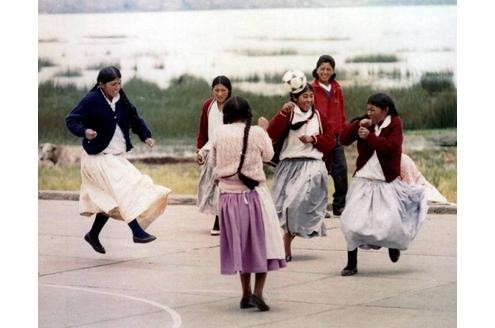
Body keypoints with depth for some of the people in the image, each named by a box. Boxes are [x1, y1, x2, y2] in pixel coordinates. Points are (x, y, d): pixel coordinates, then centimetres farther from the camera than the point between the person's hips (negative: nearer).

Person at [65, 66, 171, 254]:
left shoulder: (121, 100, 6)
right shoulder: (91, 100, -12)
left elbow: (134, 119, 14)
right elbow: (71, 120, -13)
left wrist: (146, 136, -4)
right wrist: (84, 132, -33)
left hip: (117, 157, 7)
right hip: (98, 157, -7)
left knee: (110, 200, 10)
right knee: (122, 189, -21)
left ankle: (93, 235, 28)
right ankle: (137, 232, -24)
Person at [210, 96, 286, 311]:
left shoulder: (219, 134, -4)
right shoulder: (257, 133, -9)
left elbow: (214, 161, 6)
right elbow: (268, 155, 7)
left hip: (229, 195, 3)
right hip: (253, 194, -3)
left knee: (240, 244, 14)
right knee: (261, 243, 4)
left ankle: (246, 294, 20)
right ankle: (258, 292, -10)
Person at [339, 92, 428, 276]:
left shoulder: (395, 124, -4)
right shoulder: (365, 124, 7)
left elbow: (391, 146, -19)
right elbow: (344, 139, 1)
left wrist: (369, 136, -21)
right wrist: (357, 125, -12)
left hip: (387, 183, -3)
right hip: (363, 181, 3)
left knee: (390, 223, -9)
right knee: (352, 224, -5)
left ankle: (394, 244, 29)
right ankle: (351, 264, 5)